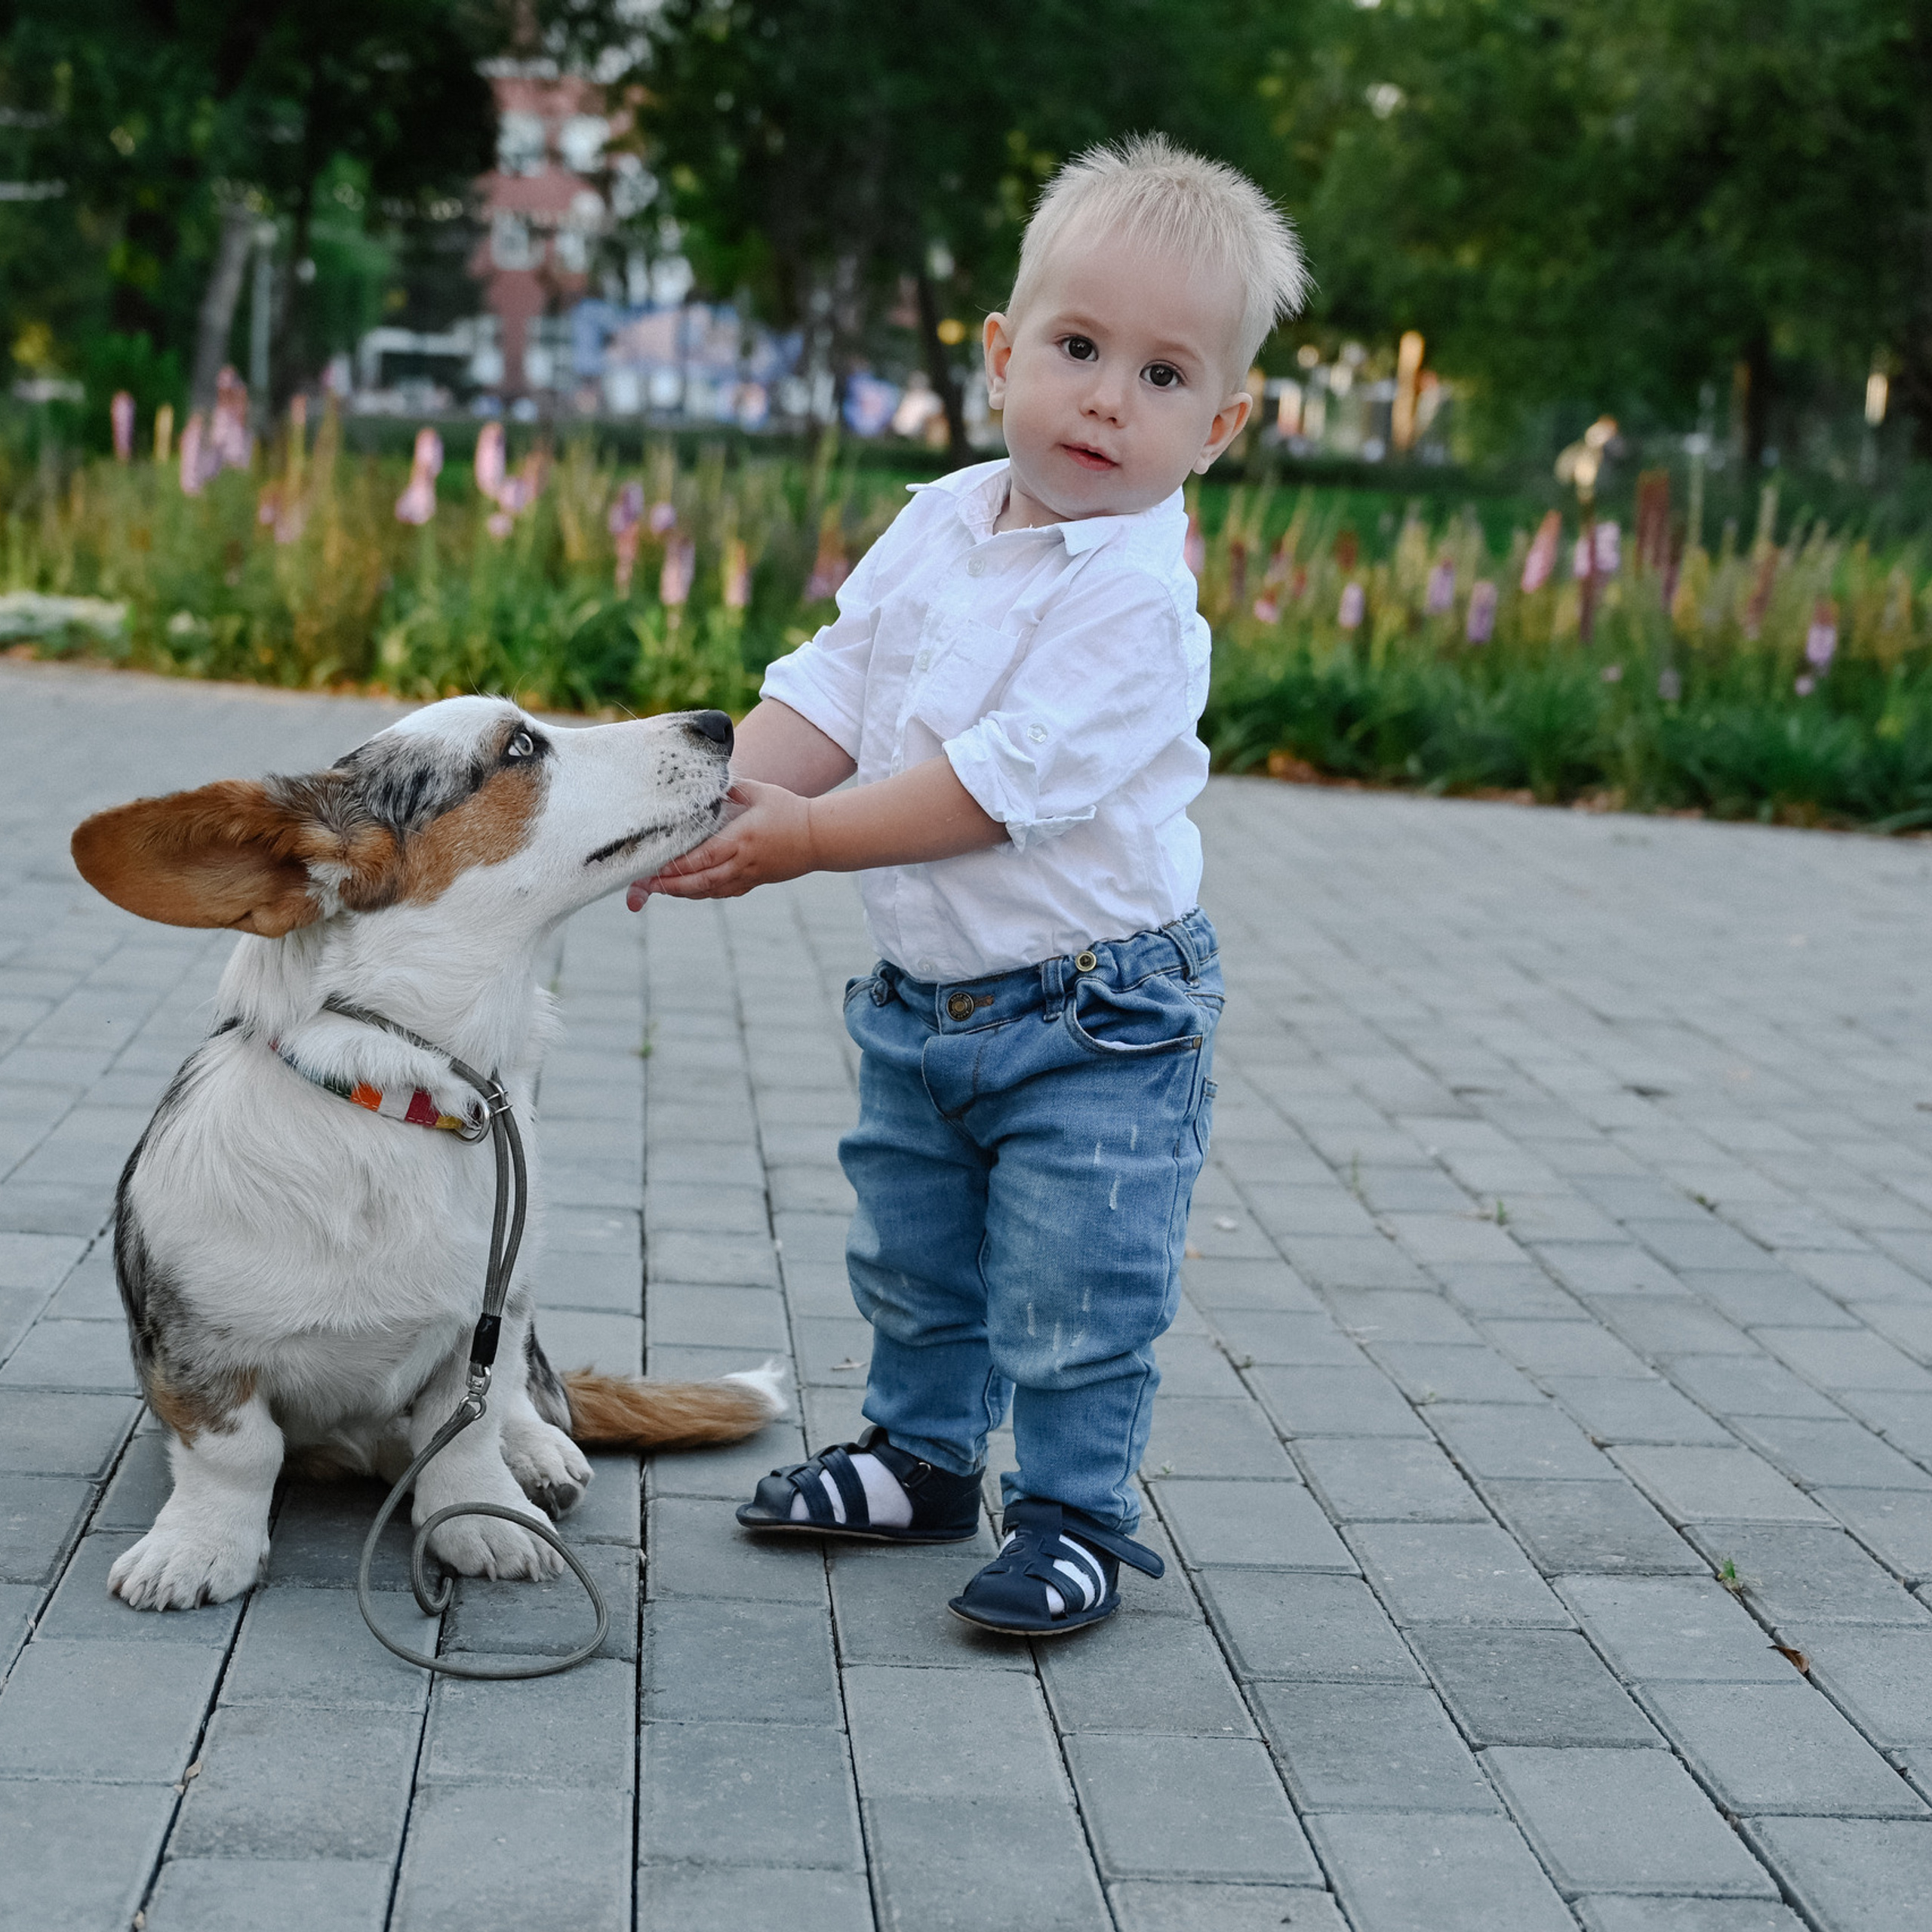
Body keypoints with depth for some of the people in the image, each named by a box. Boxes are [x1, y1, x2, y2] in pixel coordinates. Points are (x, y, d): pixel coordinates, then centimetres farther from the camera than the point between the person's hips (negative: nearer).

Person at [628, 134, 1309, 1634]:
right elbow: (832, 689, 2)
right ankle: (925, 1456, 41)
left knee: (1074, 1299, 1)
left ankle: (1076, 1513, 18)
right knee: (911, 1265, 22)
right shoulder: (942, 523, 1)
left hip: (1093, 1020, -7)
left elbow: (1002, 781, -27)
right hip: (925, 1002, 7)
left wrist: (804, 839, -24)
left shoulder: (1137, 599, -22)